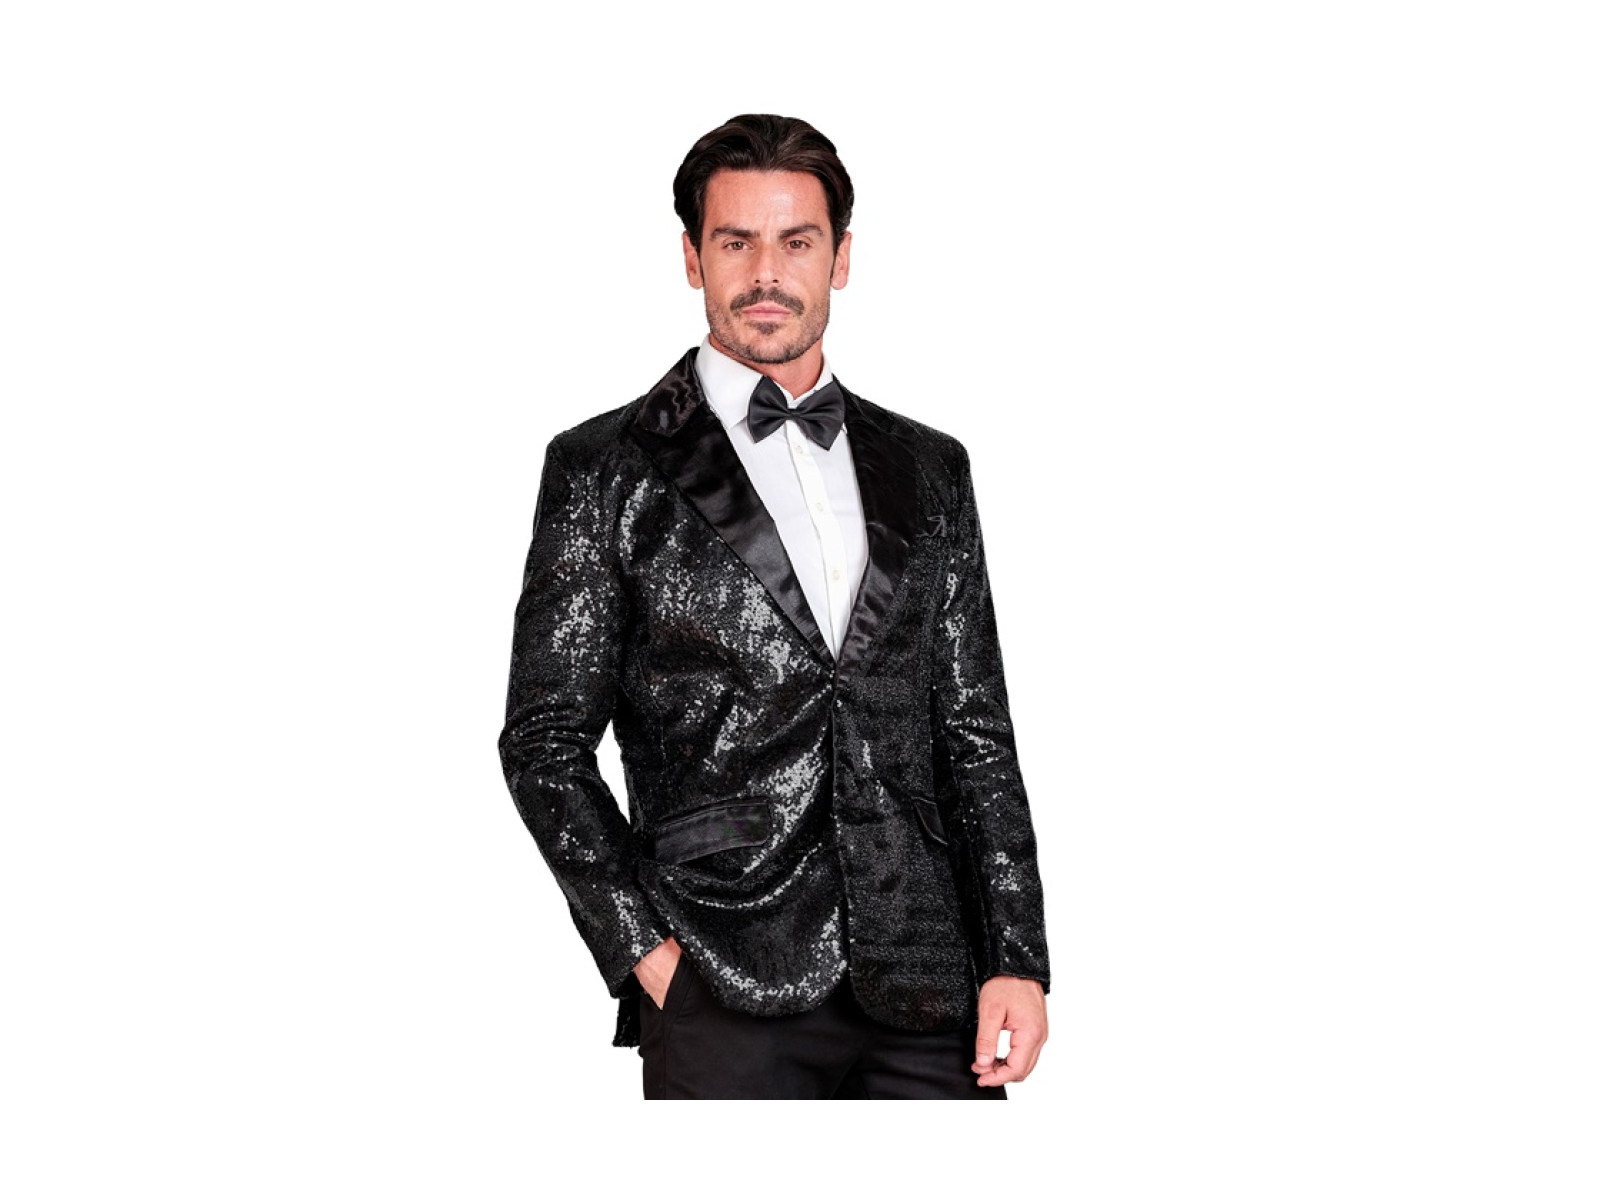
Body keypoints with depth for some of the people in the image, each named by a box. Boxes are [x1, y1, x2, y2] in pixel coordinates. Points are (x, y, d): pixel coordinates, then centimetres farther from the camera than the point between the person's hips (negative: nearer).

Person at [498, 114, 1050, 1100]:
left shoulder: (929, 469, 14)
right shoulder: (606, 469, 3)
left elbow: (976, 739, 13)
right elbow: (545, 744, 2)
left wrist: (1017, 961, 4)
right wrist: (645, 950, -7)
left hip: (925, 987, 3)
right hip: (726, 1002, -3)